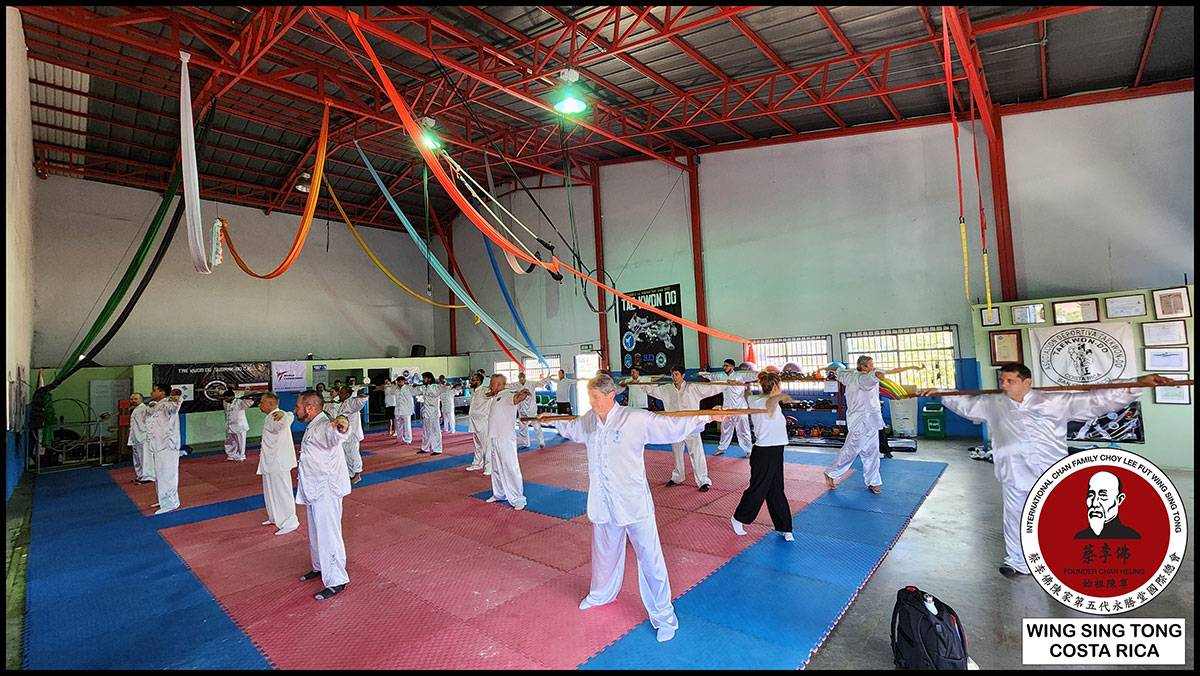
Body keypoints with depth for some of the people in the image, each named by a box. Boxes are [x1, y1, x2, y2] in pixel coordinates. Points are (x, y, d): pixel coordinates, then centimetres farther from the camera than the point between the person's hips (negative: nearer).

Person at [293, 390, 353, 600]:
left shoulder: (324, 427, -23)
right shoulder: (313, 427, 11)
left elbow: (335, 435, -49)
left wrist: (342, 425, -71)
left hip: (326, 491, -11)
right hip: (315, 489, 11)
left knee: (328, 534, -3)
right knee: (316, 532, 24)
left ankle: (336, 581, 9)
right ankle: (320, 567, 44)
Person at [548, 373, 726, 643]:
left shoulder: (636, 419, -18)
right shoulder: (588, 420, 1)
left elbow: (673, 426, -16)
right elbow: (572, 428, 24)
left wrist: (705, 417, -25)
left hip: (633, 501, -5)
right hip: (603, 501, 6)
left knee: (649, 557, 0)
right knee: (604, 552, 25)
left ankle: (663, 615, 17)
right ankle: (602, 593, 51)